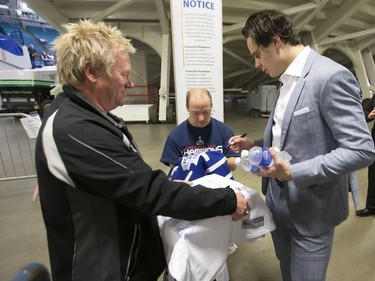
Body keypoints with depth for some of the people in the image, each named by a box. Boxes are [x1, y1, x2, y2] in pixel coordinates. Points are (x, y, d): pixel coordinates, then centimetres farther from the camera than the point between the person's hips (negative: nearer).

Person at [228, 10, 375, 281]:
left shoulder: (332, 76, -19)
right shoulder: (288, 81, 8)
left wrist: (293, 173, -28)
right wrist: (254, 145, 3)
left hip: (311, 210, -8)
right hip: (279, 203, 8)